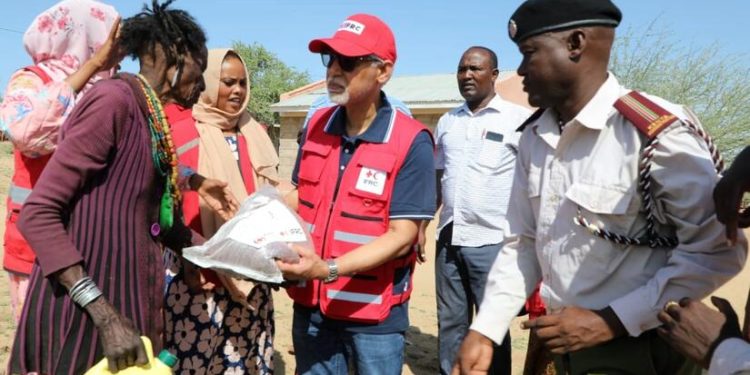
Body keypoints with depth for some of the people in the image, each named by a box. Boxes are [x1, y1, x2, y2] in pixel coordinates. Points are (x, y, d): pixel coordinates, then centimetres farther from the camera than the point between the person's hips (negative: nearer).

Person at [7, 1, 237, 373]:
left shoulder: (151, 118, 9)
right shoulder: (114, 99, -17)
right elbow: (37, 214, -20)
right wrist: (105, 314, -25)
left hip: (128, 298, 8)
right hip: (83, 310, -8)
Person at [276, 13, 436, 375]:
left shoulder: (411, 142, -16)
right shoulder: (316, 125, 1)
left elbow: (401, 237, -18)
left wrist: (329, 269, -28)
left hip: (374, 314, -4)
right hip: (311, 304, 5)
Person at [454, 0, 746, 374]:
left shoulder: (658, 132, -20)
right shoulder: (534, 136, 1)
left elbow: (718, 251, -17)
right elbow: (524, 243, 5)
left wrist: (609, 321, -19)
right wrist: (485, 330, -2)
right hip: (562, 343, 6)